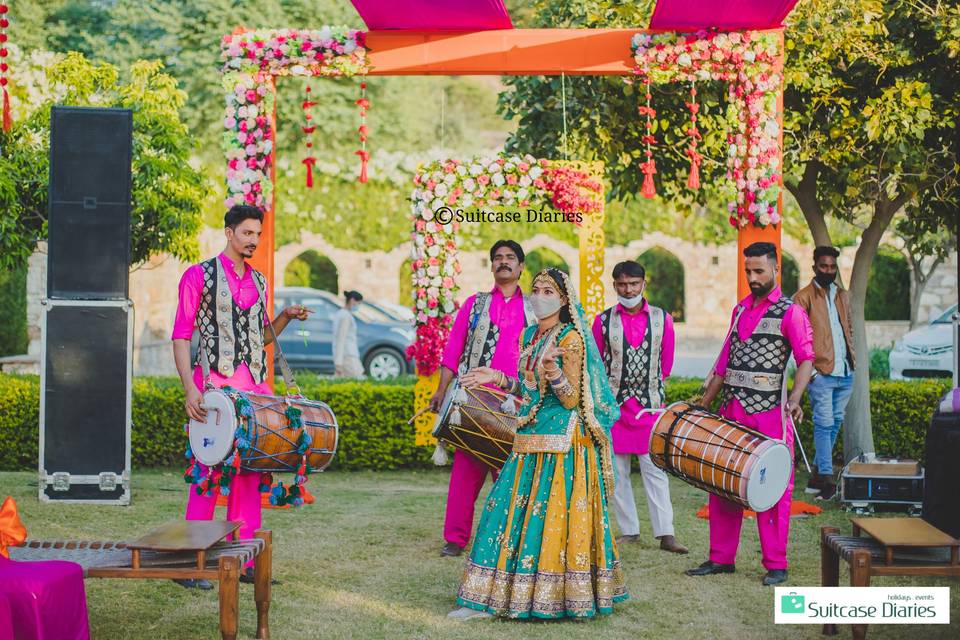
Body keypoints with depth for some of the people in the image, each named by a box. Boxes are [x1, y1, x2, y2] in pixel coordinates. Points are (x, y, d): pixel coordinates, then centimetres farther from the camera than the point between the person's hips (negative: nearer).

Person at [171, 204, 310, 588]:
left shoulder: (258, 281, 18)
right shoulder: (200, 275, 0)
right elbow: (181, 336, -4)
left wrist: (285, 319, 6)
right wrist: (189, 388, -16)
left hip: (254, 387, 6)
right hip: (215, 384, -6)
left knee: (249, 472, 5)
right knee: (209, 471, -7)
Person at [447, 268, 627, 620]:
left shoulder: (572, 338, -9)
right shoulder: (530, 335, 14)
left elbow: (571, 400, -14)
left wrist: (552, 369, -29)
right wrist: (498, 378, 14)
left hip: (562, 443, -8)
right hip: (530, 439, 8)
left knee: (553, 515, -6)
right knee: (509, 511, 6)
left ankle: (558, 595, 2)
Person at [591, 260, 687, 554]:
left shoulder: (662, 319, 4)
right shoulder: (603, 321, 3)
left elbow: (666, 364, 12)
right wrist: (609, 392, 10)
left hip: (650, 405, -1)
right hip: (613, 405, 1)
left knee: (655, 469, -3)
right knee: (617, 472, 4)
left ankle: (665, 534, -1)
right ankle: (629, 530, 13)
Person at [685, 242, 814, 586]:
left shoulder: (790, 312, -4)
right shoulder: (740, 309, 16)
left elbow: (806, 358, -12)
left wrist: (795, 398, -28)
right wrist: (704, 402, 17)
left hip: (769, 413, -6)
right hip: (732, 409, 7)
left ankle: (776, 565, 7)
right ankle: (721, 558, 18)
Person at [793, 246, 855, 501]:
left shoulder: (843, 295, 17)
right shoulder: (804, 297, -3)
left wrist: (851, 355, 11)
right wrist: (808, 367, -14)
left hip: (845, 372, 6)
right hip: (821, 372, -6)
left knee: (835, 422, 10)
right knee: (824, 424, -8)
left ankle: (818, 473, 20)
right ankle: (826, 478, -7)